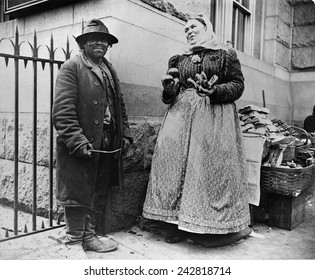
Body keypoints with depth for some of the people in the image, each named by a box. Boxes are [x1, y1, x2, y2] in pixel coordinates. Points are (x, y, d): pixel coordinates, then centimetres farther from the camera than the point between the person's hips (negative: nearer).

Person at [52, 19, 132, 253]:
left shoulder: (110, 70, 18)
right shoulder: (71, 68, -5)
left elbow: (119, 105, 20)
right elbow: (63, 110, -14)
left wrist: (125, 134, 10)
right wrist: (77, 141, -22)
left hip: (109, 146, 7)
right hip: (82, 146, -7)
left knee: (99, 194, 14)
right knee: (78, 194, 3)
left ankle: (89, 237, 30)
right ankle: (74, 243, 19)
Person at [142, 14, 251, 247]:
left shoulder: (226, 55, 10)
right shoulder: (179, 59, 20)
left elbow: (238, 84, 2)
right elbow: (169, 97, 17)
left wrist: (215, 91, -16)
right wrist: (169, 87, -6)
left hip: (214, 115, -3)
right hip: (182, 114, 4)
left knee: (210, 166, -9)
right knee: (175, 162, -6)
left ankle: (213, 227, 3)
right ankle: (177, 225, 2)